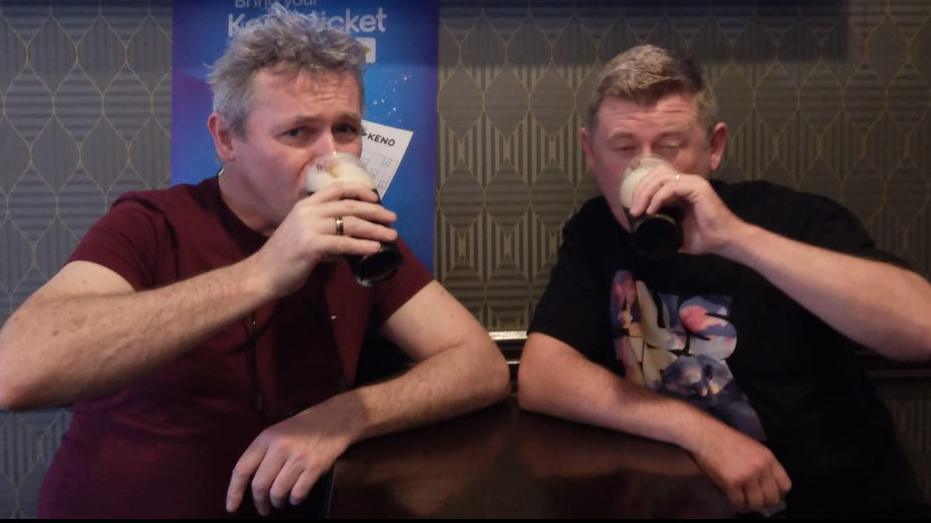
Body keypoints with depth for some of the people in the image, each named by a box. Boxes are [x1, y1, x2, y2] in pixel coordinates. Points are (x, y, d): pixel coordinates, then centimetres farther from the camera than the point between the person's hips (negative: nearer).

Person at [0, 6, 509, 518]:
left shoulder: (356, 236, -3)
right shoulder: (150, 227, -12)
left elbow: (483, 365, -8)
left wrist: (342, 417, -23)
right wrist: (260, 276, -34)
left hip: (281, 504, 2)